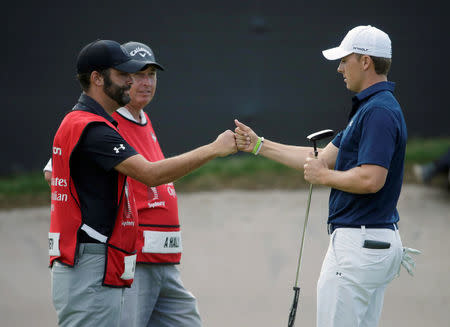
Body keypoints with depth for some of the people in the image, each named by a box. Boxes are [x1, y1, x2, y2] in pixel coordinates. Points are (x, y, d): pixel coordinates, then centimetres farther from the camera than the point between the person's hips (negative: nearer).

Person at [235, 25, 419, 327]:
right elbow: (324, 158, 23)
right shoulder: (370, 107, 17)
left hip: (359, 242, -11)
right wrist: (259, 145, 22)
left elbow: (370, 179, -27)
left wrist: (323, 176, -10)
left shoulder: (379, 112, -17)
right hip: (379, 242, 11)